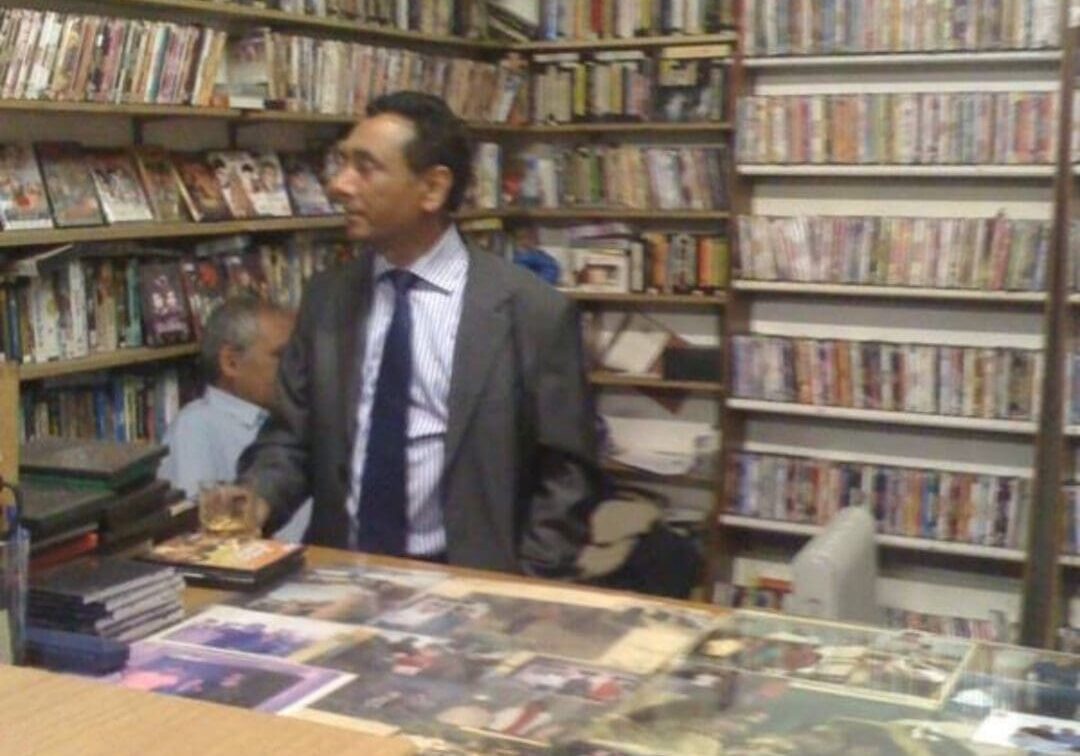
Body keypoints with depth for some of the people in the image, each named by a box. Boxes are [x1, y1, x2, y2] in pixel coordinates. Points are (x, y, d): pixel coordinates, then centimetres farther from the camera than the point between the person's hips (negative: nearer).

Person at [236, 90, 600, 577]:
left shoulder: (534, 312, -6)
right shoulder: (326, 299, 6)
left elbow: (566, 475, -2)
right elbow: (290, 438, 10)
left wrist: (521, 592, -10)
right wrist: (256, 498, -9)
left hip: (464, 584, -2)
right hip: (340, 576, 3)